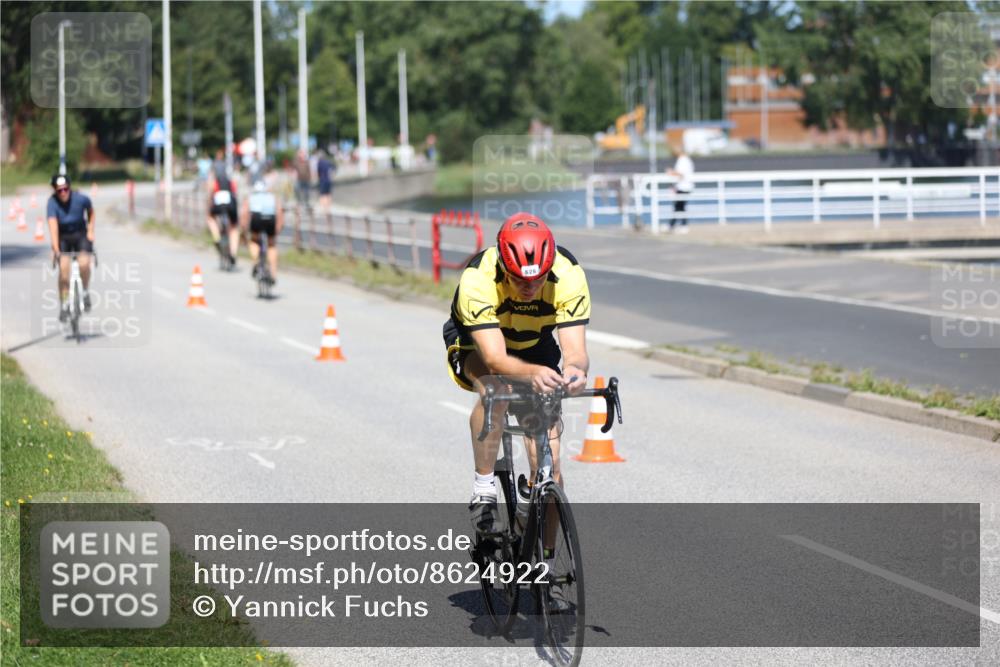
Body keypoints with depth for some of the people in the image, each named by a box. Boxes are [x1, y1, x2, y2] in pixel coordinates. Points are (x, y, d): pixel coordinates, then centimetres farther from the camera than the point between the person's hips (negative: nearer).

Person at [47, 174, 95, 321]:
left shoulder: (81, 198, -17)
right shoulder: (52, 203, -22)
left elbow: (91, 212, 5)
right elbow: (53, 226, -32)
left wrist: (90, 230, -4)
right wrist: (55, 249, -42)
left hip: (80, 234, 0)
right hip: (62, 237, 0)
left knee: (84, 263, -24)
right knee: (64, 267, -19)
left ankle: (86, 292, 4)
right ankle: (64, 305, -7)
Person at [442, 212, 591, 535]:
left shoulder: (569, 276, -32)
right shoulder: (477, 280, -38)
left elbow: (575, 349, -35)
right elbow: (495, 358, -45)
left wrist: (575, 369, -59)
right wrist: (532, 372, -66)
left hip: (535, 348, 2)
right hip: (476, 346, -2)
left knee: (548, 467, -9)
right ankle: (483, 487, -21)